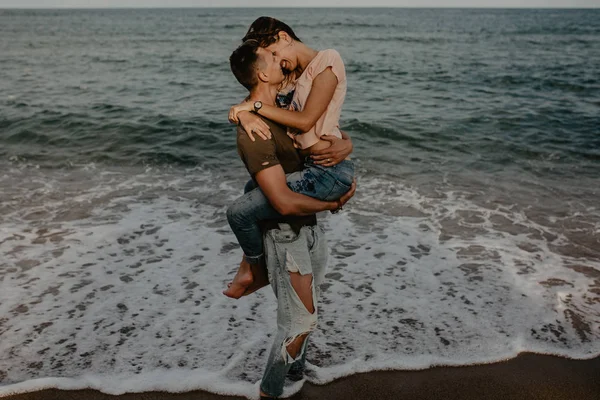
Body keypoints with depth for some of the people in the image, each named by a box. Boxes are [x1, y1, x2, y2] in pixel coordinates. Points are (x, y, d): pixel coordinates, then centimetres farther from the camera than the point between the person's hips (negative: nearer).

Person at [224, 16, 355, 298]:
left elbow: (305, 121, -17)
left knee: (239, 211, -12)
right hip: (314, 168, 10)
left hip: (329, 174, -10)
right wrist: (245, 112, -12)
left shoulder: (327, 61, -11)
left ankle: (253, 267, 17)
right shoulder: (296, 73, 16)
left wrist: (256, 105, -13)